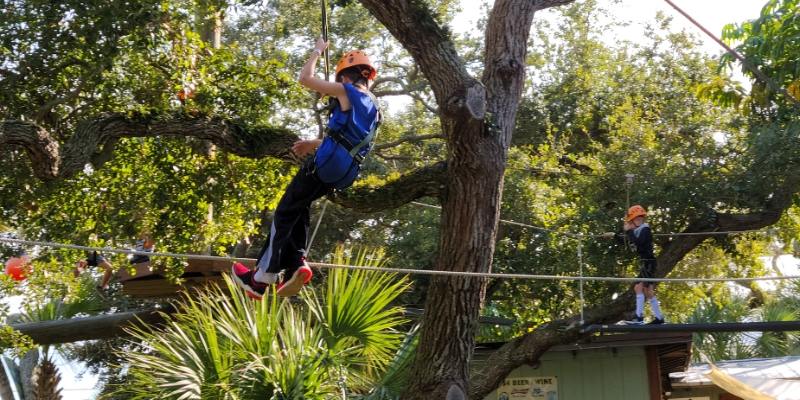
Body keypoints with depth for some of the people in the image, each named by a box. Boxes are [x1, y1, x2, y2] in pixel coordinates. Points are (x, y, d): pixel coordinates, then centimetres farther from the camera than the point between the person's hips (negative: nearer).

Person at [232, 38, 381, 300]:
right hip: (345, 174, 8)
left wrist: (317, 51, 13)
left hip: (326, 164, -8)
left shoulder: (346, 92, -4)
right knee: (299, 208, 23)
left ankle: (261, 279, 1)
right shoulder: (373, 108, 19)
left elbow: (305, 78, -2)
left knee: (285, 213, 1)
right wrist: (314, 144, 34)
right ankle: (296, 264, 11)